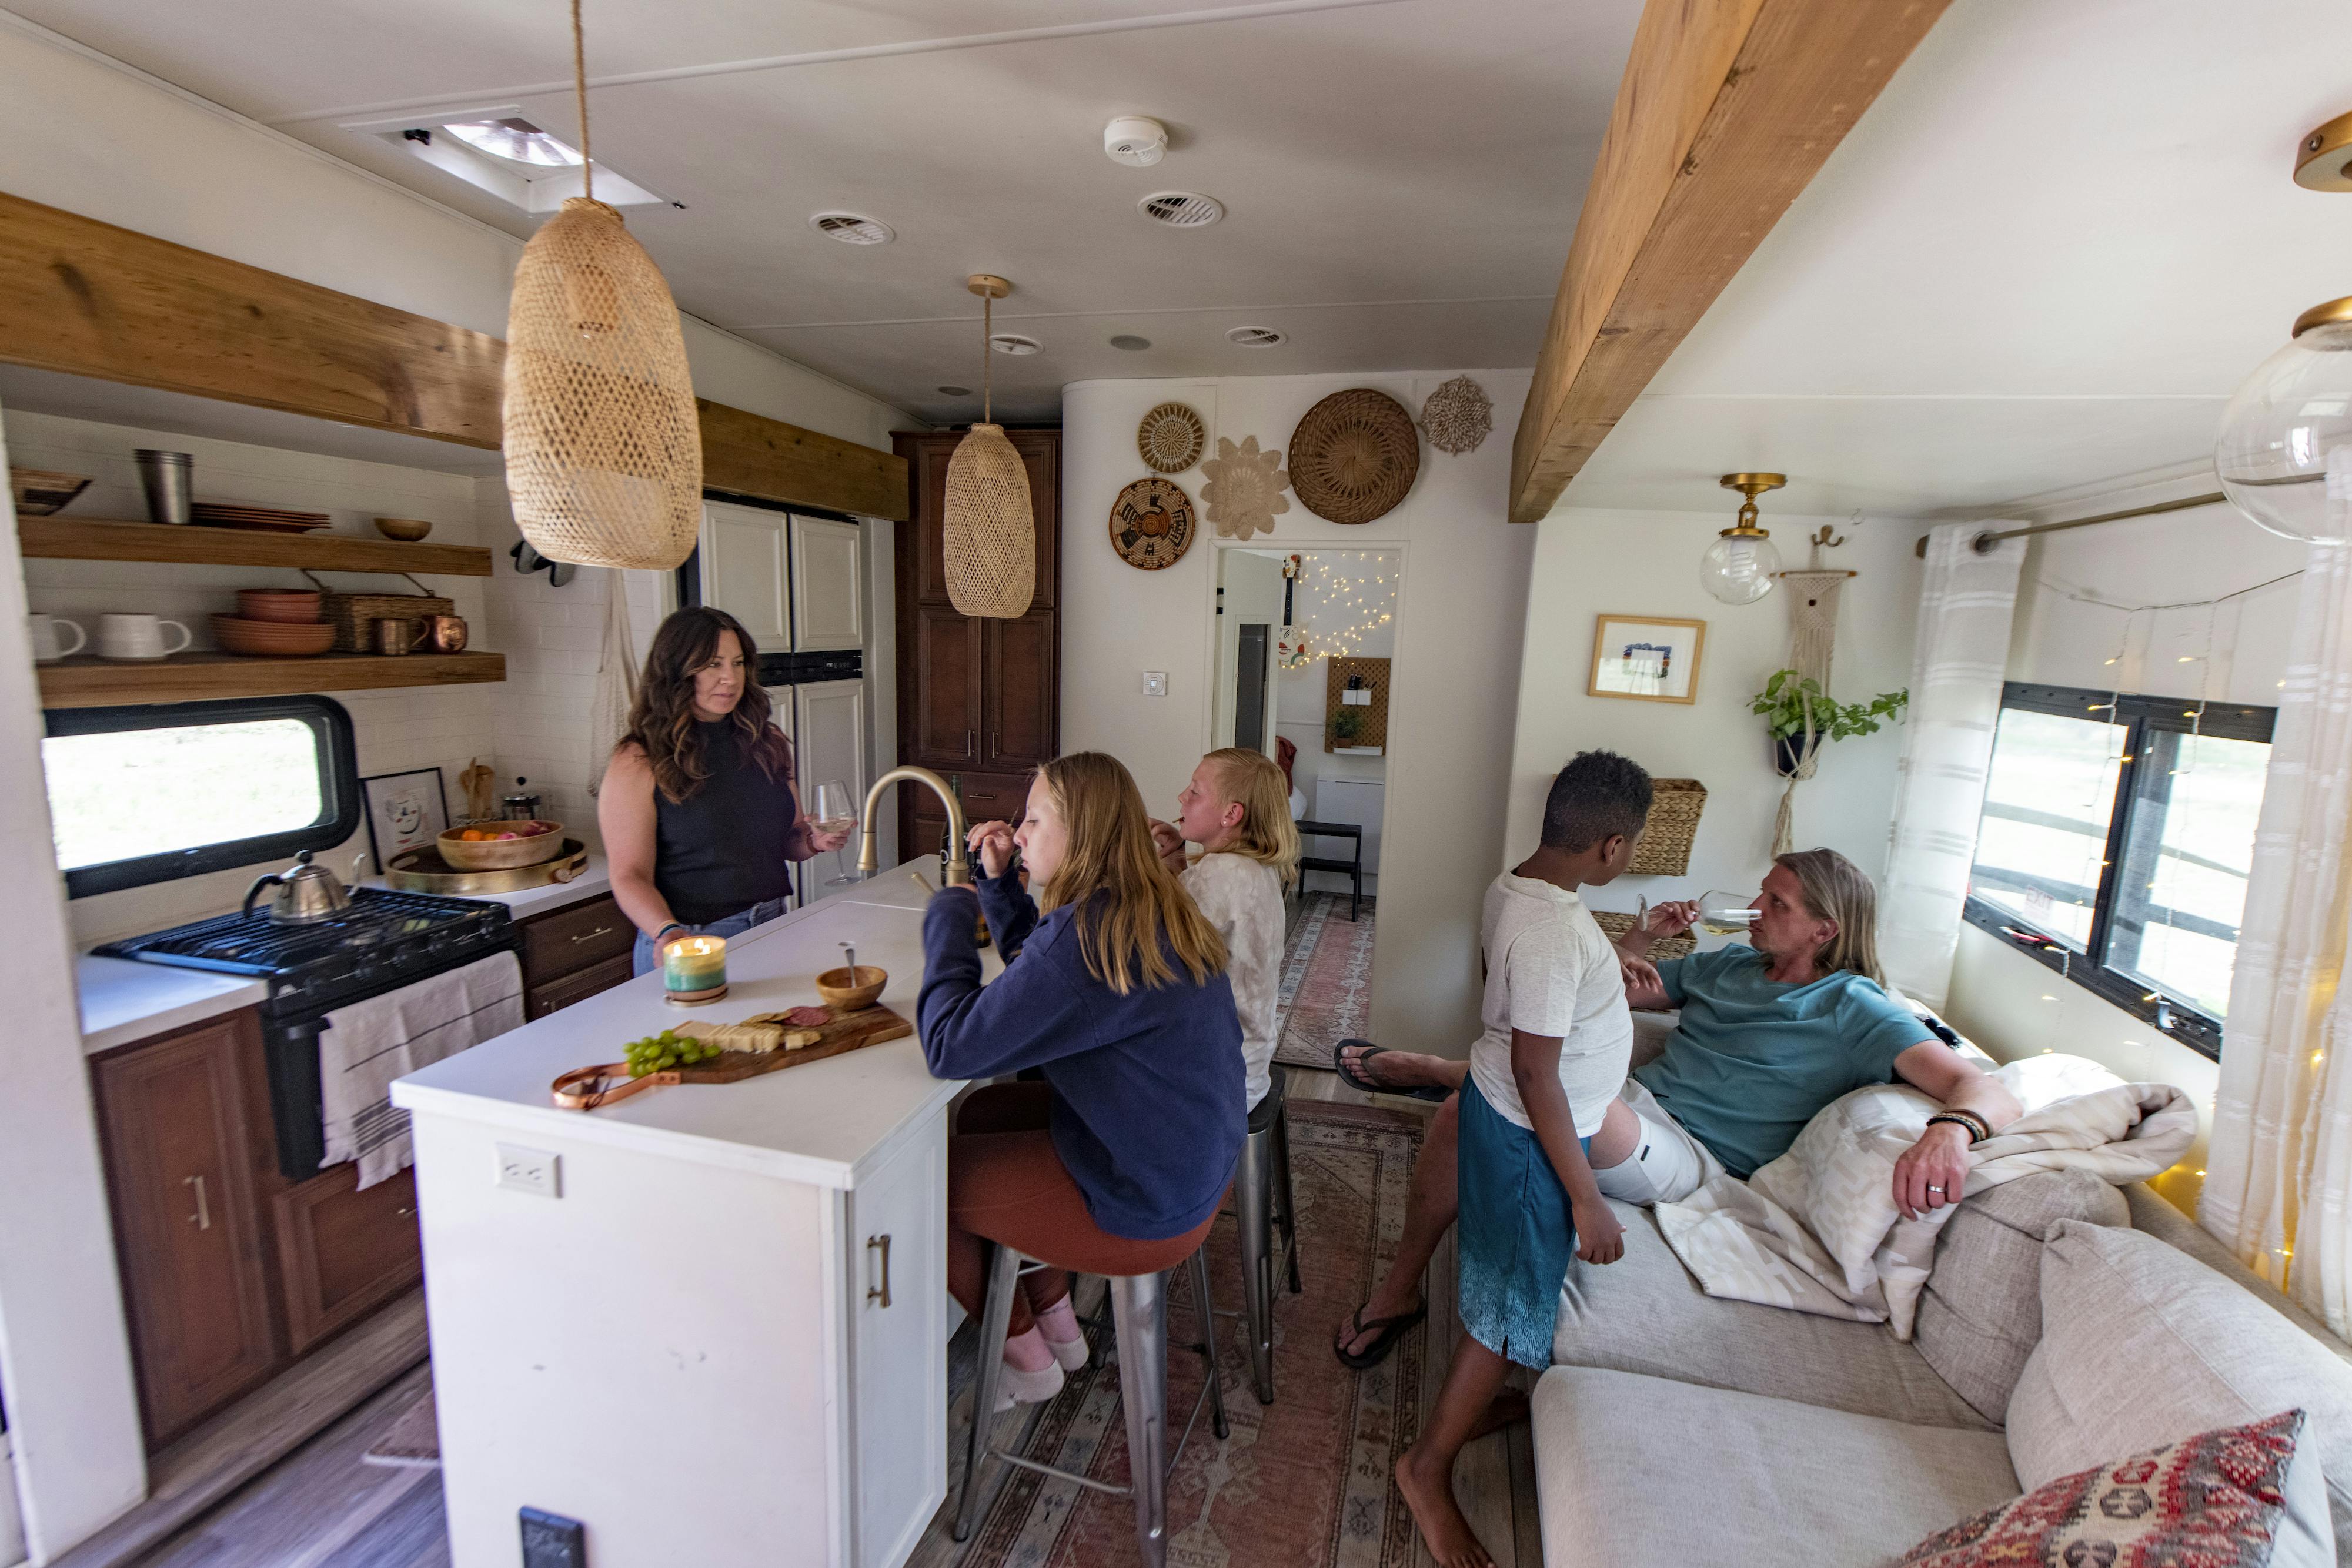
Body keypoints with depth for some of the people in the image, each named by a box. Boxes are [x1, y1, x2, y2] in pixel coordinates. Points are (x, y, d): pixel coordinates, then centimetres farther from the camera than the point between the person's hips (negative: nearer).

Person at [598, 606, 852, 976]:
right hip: (692, 945, -4)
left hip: (772, 931, 4)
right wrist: (668, 932, -25)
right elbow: (630, 876, -9)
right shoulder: (637, 764, -7)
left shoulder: (766, 742, 9)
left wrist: (813, 841, -3)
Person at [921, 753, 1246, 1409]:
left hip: (1144, 1210, -9)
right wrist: (999, 879, 5)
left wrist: (949, 913, -15)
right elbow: (1038, 958, 20)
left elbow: (951, 1046, -26)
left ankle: (1025, 1358, 28)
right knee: (983, 1114, 21)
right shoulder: (1149, 911, 2)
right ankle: (1056, 1319, 33)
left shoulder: (1091, 935, -29)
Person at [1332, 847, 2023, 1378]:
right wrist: (1647, 936, 5)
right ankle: (1399, 1290, 2)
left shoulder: (1853, 1011, -4)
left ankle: (1431, 1068, -9)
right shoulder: (1732, 964, 16)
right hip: (1631, 1102, 7)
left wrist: (1954, 1127, -40)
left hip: (1690, 1160, -7)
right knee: (1461, 1114, -15)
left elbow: (1981, 1087, -16)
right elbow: (1617, 988, 25)